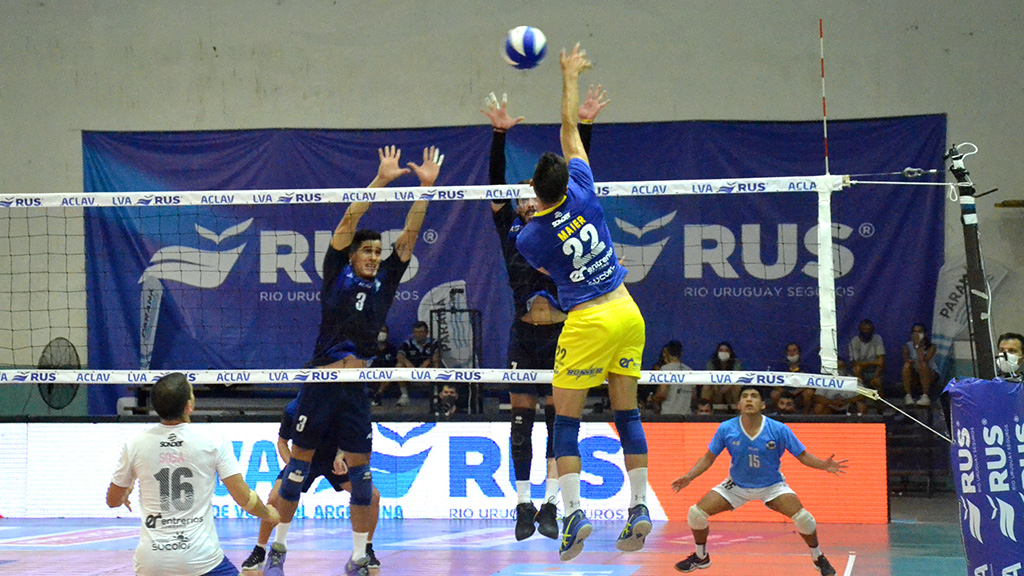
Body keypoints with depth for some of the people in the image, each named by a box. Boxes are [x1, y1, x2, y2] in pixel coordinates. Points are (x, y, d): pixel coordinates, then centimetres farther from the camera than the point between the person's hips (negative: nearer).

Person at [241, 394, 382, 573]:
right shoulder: (292, 410, -24)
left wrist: (340, 457, -28)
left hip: (334, 459, 1)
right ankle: (258, 553, -2)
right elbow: (282, 442, -8)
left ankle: (366, 551, 6)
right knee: (275, 499, -23)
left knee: (372, 496, -15)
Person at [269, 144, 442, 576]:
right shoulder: (337, 274, 1)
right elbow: (348, 222, -7)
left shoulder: (385, 281, 9)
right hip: (320, 382, -3)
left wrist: (426, 187, -4)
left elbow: (408, 236, 4)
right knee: (298, 465, 3)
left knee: (360, 472, 3)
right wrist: (381, 180, -14)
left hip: (357, 390, 3)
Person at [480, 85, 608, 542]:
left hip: (561, 333, -1)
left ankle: (550, 504, 1)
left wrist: (584, 125, -9)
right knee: (521, 421, 3)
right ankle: (524, 506, 7)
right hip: (524, 333, 1)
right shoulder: (509, 231, 7)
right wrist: (498, 134, -14)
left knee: (558, 418, -2)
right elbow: (495, 184, -3)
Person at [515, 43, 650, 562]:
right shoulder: (583, 196, -6)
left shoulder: (528, 239, -11)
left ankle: (574, 514, -8)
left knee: (566, 421, 2)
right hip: (627, 313, 4)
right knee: (627, 413, 9)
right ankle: (639, 508, 5)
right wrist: (570, 77, 17)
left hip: (587, 322, -4)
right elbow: (569, 129, 7)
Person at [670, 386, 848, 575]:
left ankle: (818, 557, 6)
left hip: (772, 485, -2)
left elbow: (803, 455, -11)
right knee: (696, 513, -12)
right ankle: (701, 557, 18)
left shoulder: (779, 430, -19)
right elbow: (708, 458, -3)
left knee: (802, 518, -24)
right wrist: (688, 477, -15)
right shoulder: (726, 429, -16)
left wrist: (824, 465, -29)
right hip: (737, 485, 2)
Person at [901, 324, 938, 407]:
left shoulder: (931, 346, -11)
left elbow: (923, 360, -28)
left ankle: (925, 396, -34)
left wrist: (918, 345, -25)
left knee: (923, 365, -35)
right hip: (915, 374, 3)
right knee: (907, 365, -29)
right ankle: (908, 396, -26)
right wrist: (914, 361, -37)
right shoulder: (908, 345, -2)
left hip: (931, 373, -3)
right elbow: (905, 359, -19)